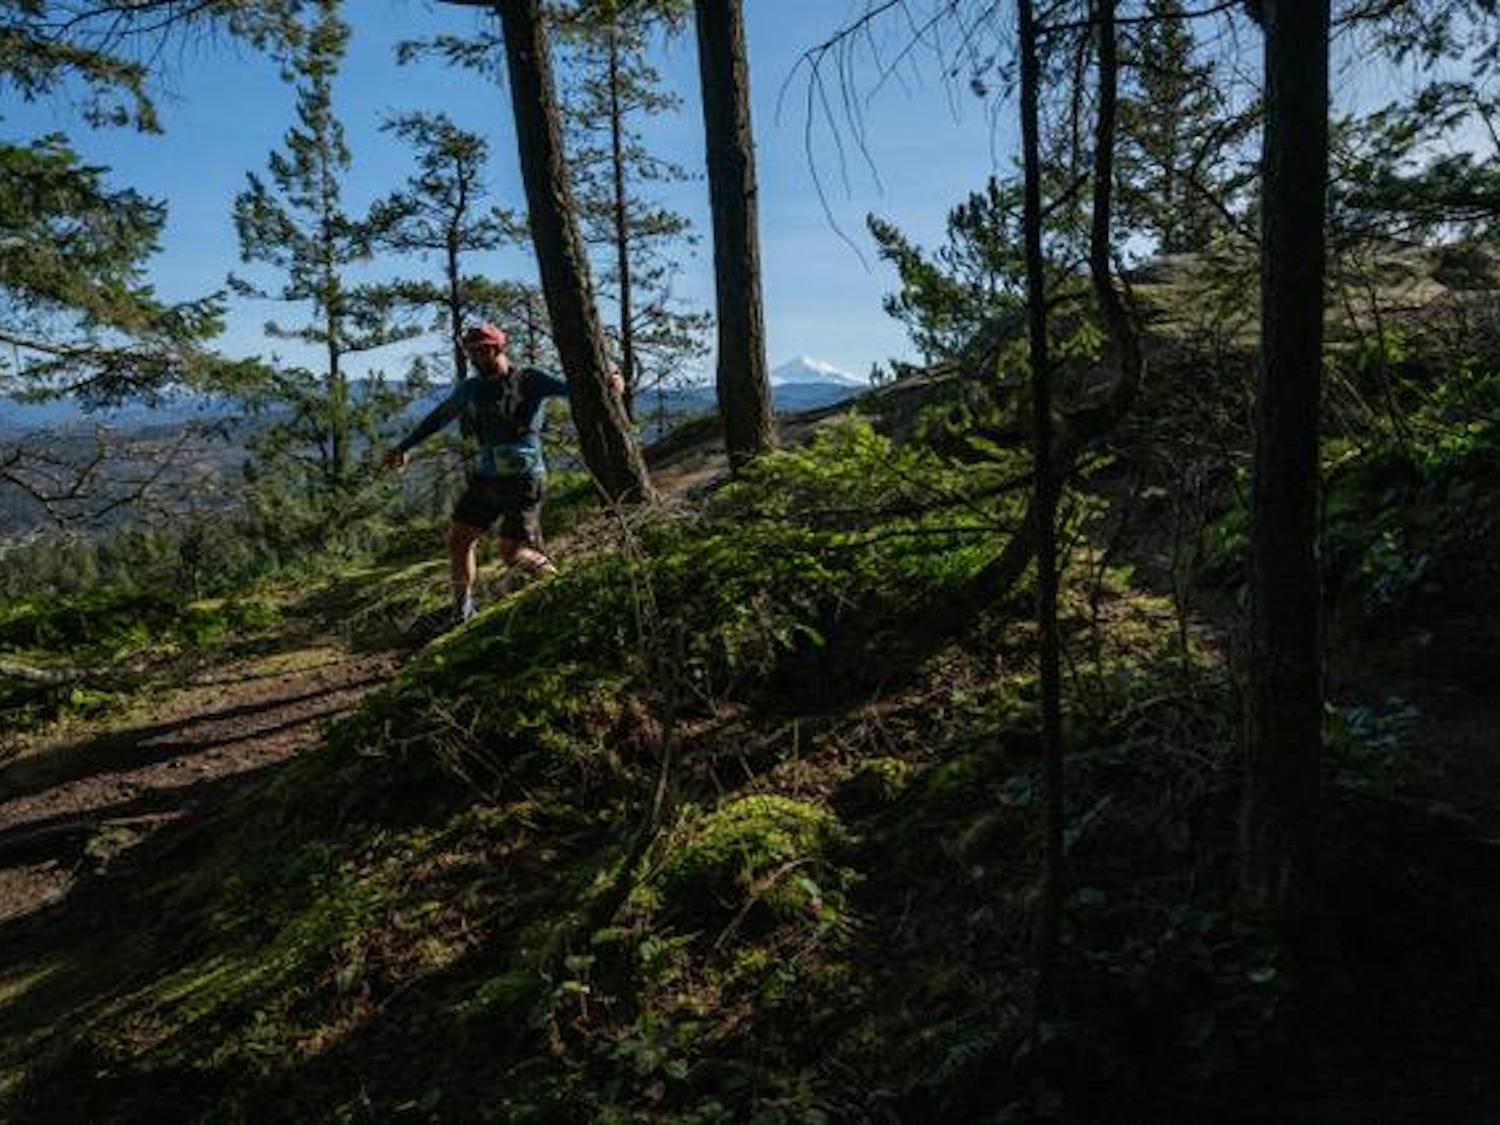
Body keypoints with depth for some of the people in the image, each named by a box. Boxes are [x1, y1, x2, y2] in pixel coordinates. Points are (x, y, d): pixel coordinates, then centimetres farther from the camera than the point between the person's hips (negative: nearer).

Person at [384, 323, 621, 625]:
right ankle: (462, 609, 21)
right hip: (486, 479, 6)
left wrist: (607, 384, -40)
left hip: (523, 481, -6)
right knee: (457, 538, 5)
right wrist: (404, 447, 35)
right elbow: (438, 417, 27)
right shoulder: (470, 390, 12)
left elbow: (569, 388, -20)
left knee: (512, 552, -11)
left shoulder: (527, 381, -6)